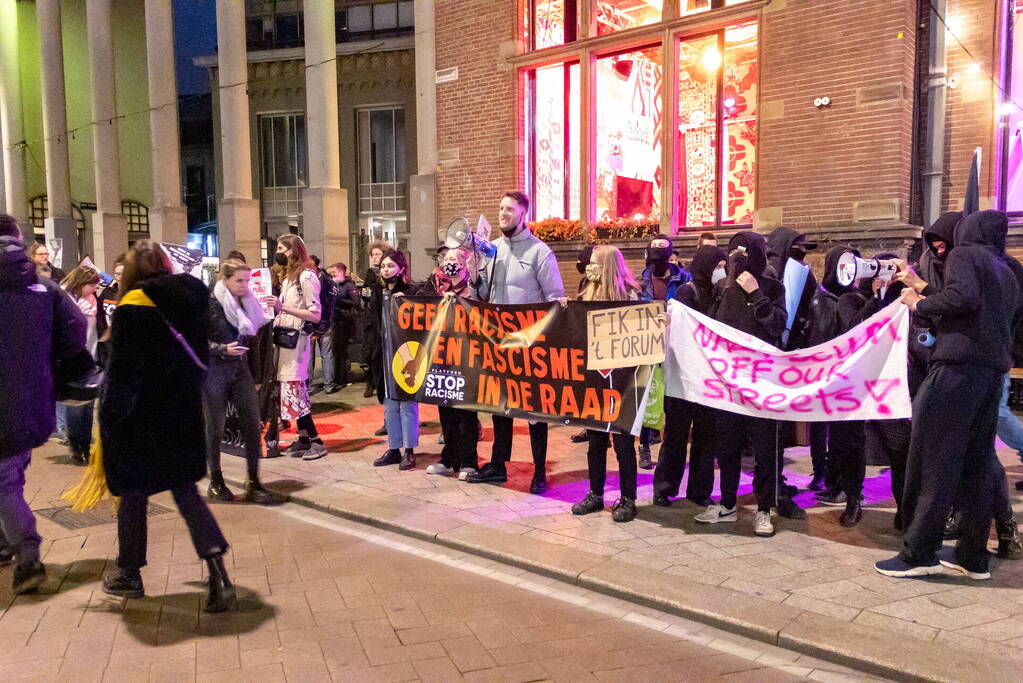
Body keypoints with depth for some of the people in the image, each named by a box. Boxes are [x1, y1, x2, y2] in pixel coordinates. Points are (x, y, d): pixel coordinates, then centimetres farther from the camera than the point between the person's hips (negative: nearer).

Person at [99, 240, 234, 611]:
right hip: (183, 417, 5)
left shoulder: (133, 306, -16)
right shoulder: (191, 299, 3)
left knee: (132, 496, 13)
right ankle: (218, 574, -3)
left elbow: (122, 371, -16)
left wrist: (109, 418, -7)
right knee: (185, 491, 10)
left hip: (139, 421, -5)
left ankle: (129, 574, 29)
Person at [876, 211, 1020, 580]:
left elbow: (963, 296, -18)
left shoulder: (963, 254, 2)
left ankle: (919, 553, -4)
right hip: (993, 371, 8)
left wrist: (919, 304, -3)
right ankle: (973, 556, 14)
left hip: (957, 366, -8)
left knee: (934, 461, -6)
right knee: (977, 465, 9)